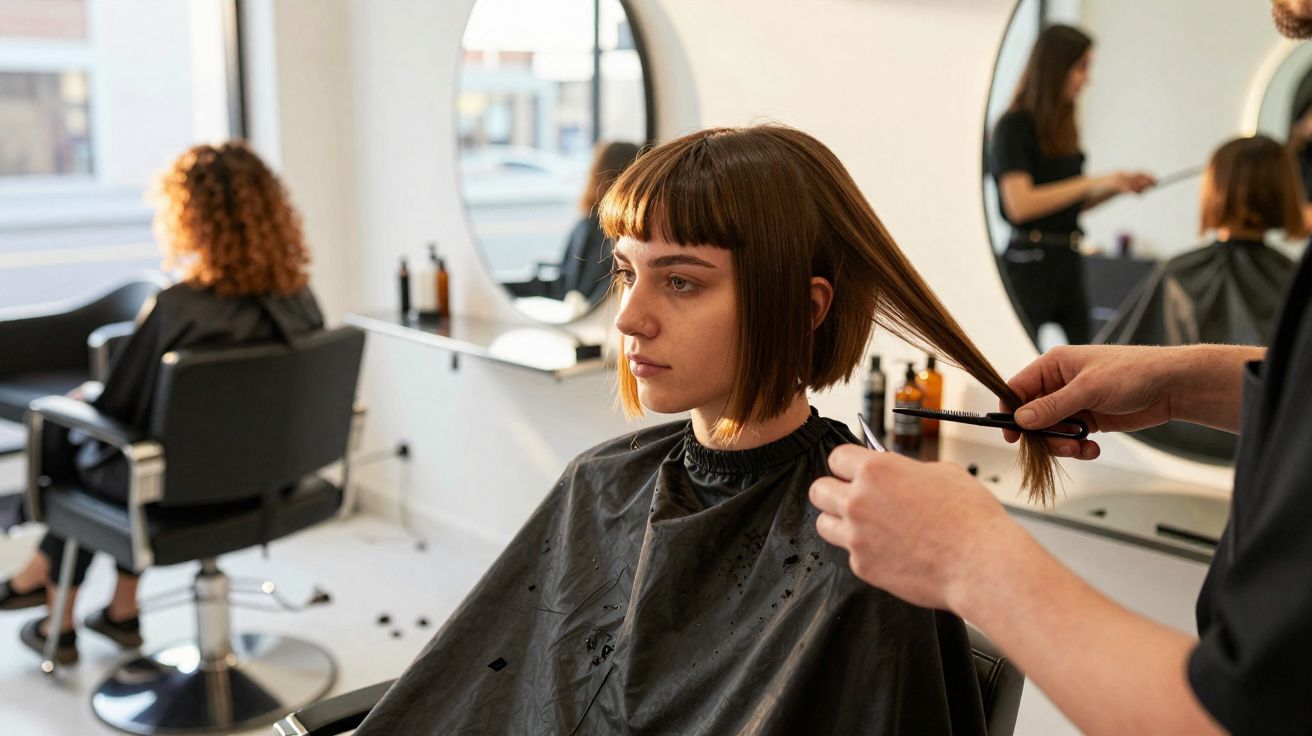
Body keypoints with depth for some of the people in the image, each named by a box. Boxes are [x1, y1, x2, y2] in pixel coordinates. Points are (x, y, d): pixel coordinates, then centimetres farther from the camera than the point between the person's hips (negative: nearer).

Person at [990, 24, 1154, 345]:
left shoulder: (1063, 126, 13)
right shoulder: (1014, 126, -9)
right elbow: (1019, 205, -20)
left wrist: (1121, 186, 7)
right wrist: (1094, 182, -16)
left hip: (1068, 260, 8)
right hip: (1029, 263, -8)